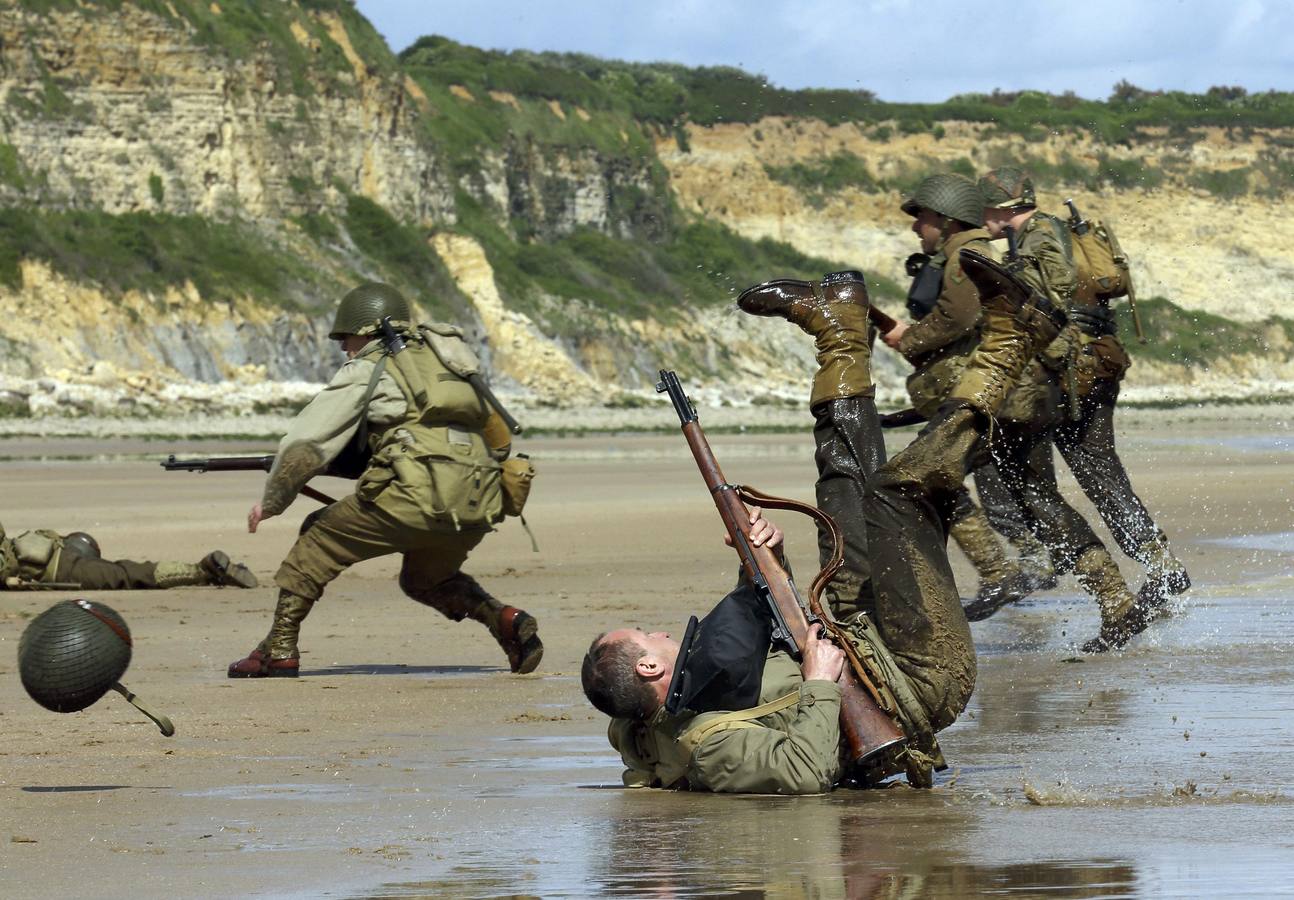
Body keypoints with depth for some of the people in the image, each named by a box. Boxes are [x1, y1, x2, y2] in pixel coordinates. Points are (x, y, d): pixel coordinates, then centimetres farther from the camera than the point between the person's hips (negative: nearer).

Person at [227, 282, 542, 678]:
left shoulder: (365, 371, 9)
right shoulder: (442, 357, 26)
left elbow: (306, 443, 9)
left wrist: (271, 501, 20)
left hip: (416, 497, -6)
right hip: (478, 508, 6)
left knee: (318, 544, 12)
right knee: (426, 580, 30)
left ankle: (279, 649, 7)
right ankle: (506, 621, 8)